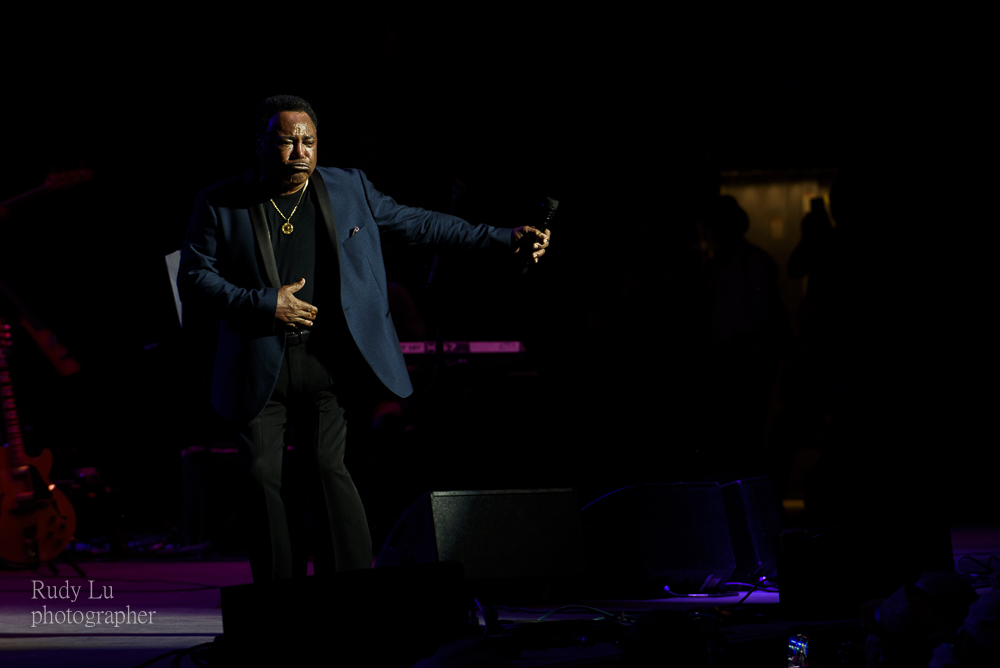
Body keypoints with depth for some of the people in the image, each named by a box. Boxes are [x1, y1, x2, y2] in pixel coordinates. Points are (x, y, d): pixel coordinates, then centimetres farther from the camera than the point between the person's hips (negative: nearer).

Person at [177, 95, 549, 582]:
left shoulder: (349, 189, 7)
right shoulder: (220, 204, 2)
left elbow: (418, 225, 13)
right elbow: (193, 279, 0)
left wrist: (506, 240, 8)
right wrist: (265, 303, -12)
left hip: (327, 361, 0)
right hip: (259, 369, 0)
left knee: (328, 466, -12)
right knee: (263, 475, -2)